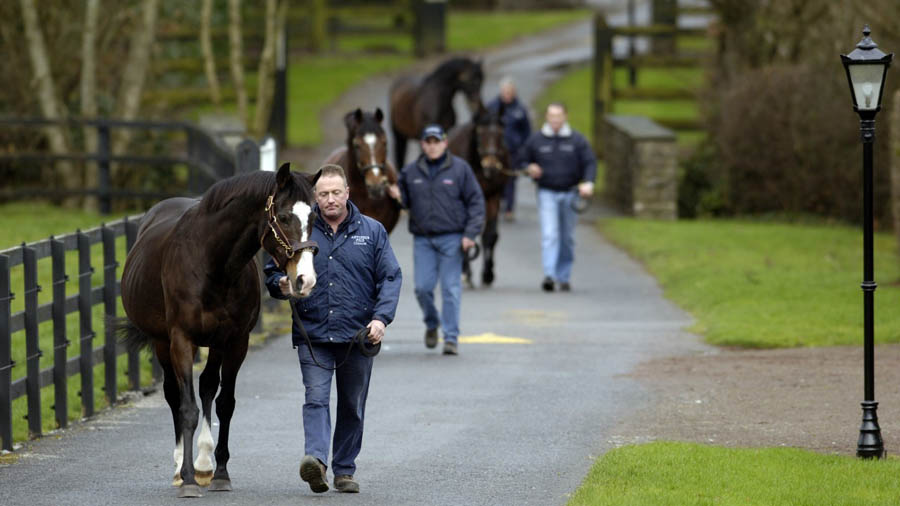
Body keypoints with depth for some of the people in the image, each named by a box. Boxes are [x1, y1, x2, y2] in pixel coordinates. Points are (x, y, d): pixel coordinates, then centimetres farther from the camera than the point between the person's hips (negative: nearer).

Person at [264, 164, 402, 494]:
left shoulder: (371, 232, 6)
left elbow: (390, 278, 3)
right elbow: (272, 272, 13)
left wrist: (381, 317, -11)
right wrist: (281, 285, -12)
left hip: (358, 336, 1)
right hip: (312, 335, -1)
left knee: (353, 407, 8)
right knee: (316, 398, -17)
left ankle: (345, 470, 18)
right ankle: (315, 459, -32)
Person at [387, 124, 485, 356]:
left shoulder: (460, 169, -1)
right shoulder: (410, 172, 7)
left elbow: (476, 202, -1)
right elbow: (406, 201, 18)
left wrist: (470, 234, -9)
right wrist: (398, 196, -7)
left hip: (451, 238, -2)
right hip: (422, 239, 3)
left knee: (451, 288, -3)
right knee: (422, 287, -1)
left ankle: (451, 337, 3)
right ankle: (432, 324, 26)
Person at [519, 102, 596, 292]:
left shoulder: (577, 140, 0)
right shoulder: (536, 140, 2)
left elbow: (590, 163, -1)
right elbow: (522, 160, 13)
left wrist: (588, 182, -19)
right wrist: (529, 169, -11)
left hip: (569, 193, 1)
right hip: (547, 193, -1)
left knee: (567, 238, 9)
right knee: (549, 234, -15)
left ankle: (564, 277, 20)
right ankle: (549, 275, -23)